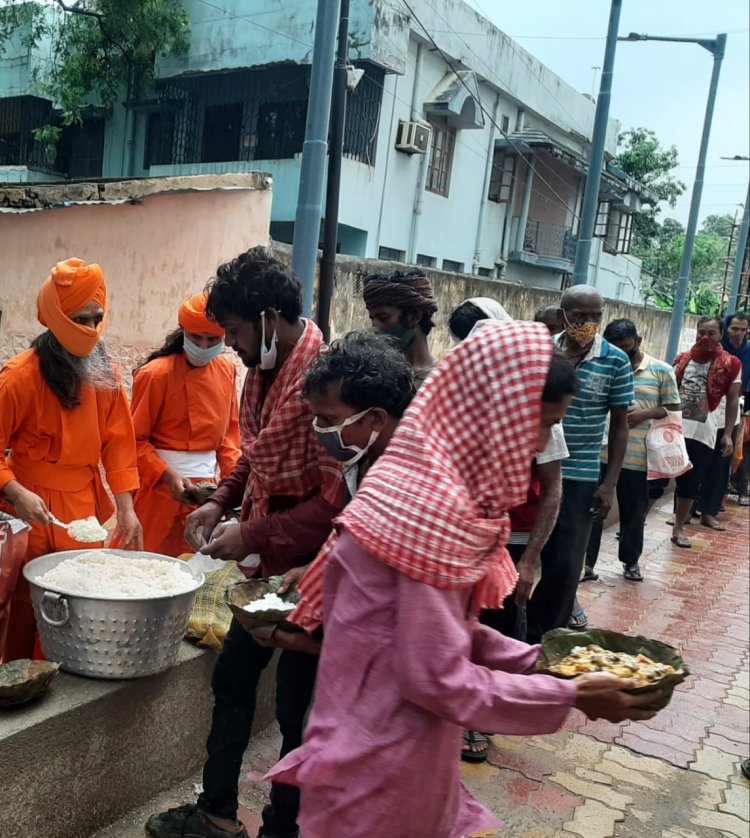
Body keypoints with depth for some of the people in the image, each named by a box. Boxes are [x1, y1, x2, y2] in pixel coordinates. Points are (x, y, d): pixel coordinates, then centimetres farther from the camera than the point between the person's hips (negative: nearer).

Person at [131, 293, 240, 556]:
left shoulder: (227, 371, 3)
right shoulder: (155, 374, -12)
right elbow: (136, 439, -9)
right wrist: (167, 476, -20)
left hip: (206, 483, 5)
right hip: (160, 485, -5)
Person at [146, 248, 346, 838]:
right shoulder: (262, 371, 4)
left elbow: (338, 499, -25)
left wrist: (253, 535, -21)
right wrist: (222, 501, 2)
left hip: (309, 568, -9)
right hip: (267, 564, 9)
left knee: (297, 706, 8)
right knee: (232, 678, 20)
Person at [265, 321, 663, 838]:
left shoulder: (441, 488, 4)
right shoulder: (438, 509, -26)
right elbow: (440, 679, -23)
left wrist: (535, 659, 4)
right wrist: (570, 696, -14)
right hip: (385, 760, -8)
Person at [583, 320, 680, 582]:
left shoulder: (662, 371, 1)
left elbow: (673, 408, 3)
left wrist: (644, 414, -13)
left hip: (638, 457, 0)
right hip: (601, 453, 0)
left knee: (634, 512, 13)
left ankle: (631, 560, 31)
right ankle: (586, 562, 10)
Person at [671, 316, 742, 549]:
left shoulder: (731, 365, 0)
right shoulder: (683, 359, 7)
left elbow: (732, 401, 1)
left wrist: (727, 434, -5)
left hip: (703, 433, -1)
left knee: (690, 485, 6)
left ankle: (678, 529, 20)